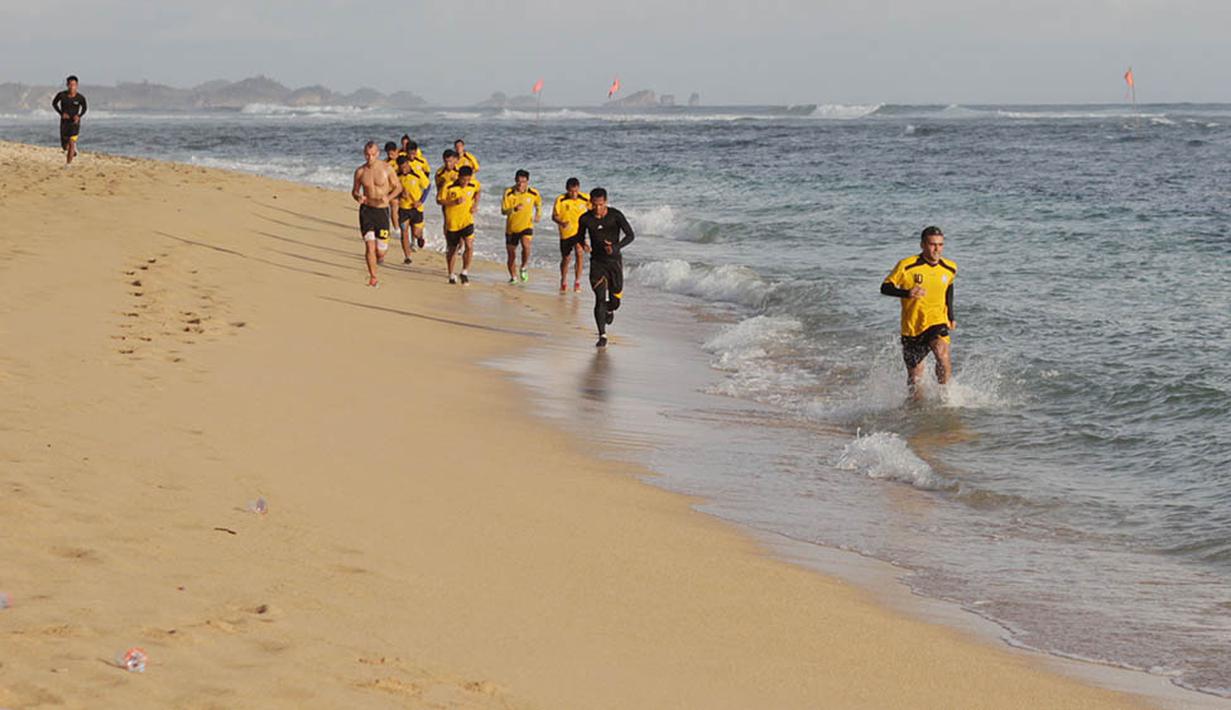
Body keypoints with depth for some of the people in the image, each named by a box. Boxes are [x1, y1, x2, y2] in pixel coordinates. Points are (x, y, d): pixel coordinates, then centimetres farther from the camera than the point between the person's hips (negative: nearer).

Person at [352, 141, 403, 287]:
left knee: (380, 250, -1)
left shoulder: (386, 168, -7)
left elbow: (398, 187, 3)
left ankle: (380, 254, 37)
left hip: (382, 210, -1)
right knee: (369, 246, -10)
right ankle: (373, 277, 3)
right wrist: (358, 197, -13)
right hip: (366, 209, 1)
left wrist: (389, 197, -17)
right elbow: (354, 191, 11)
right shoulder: (360, 171, 0)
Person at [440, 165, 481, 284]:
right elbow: (439, 200, -11)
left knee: (469, 246, -17)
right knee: (451, 249, 12)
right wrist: (455, 202, -24)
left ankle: (464, 272, -2)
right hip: (452, 222, -1)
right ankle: (451, 275, 30)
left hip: (467, 221, 1)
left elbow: (479, 190, 17)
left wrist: (475, 204, 3)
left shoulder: (473, 184, -7)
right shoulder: (449, 186, -16)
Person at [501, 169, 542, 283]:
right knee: (511, 254, 9)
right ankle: (513, 277, 30)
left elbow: (539, 203, 16)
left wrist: (537, 215, 5)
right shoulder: (508, 193, -12)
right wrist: (514, 209, -32)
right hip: (511, 228, 1)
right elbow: (503, 211, -16)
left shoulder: (533, 193, -7)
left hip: (526, 226, -1)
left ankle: (523, 268, -3)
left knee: (526, 245, -28)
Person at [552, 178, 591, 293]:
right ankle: (563, 282, 31)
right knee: (566, 258, 8)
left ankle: (577, 282, -8)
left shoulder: (586, 199, -9)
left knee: (579, 253, -18)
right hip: (566, 233, 0)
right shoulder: (560, 200, -14)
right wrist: (561, 223, -28)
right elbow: (554, 216, -10)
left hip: (579, 232, 0)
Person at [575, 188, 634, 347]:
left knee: (615, 300, 4)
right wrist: (583, 244, -15)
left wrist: (616, 247, -27)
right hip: (597, 262, 0)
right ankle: (602, 336, -6)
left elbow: (630, 235, -10)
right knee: (600, 299, -11)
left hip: (614, 261, 0)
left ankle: (609, 310, 42)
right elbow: (580, 237, 10)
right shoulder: (585, 219, -6)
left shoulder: (616, 215, -11)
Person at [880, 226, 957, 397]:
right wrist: (906, 293, -27)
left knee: (942, 354, -30)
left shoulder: (950, 269, 0)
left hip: (937, 323, 1)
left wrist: (951, 317, 20)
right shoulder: (907, 266, -13)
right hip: (912, 327, -1)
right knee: (915, 377, 7)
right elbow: (885, 288, -9)